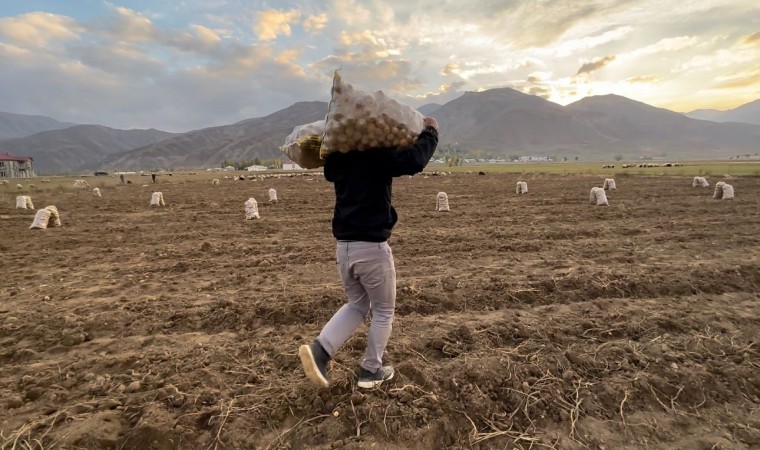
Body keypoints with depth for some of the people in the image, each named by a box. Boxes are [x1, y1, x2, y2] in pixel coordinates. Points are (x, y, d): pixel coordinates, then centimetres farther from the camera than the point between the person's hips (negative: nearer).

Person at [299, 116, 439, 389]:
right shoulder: (378, 155, -11)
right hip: (372, 248, -7)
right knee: (383, 311, 14)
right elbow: (415, 160, -22)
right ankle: (371, 371, 25)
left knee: (357, 305, 23)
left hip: (344, 247, 7)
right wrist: (430, 131, -4)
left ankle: (320, 349, 4)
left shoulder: (338, 159, 9)